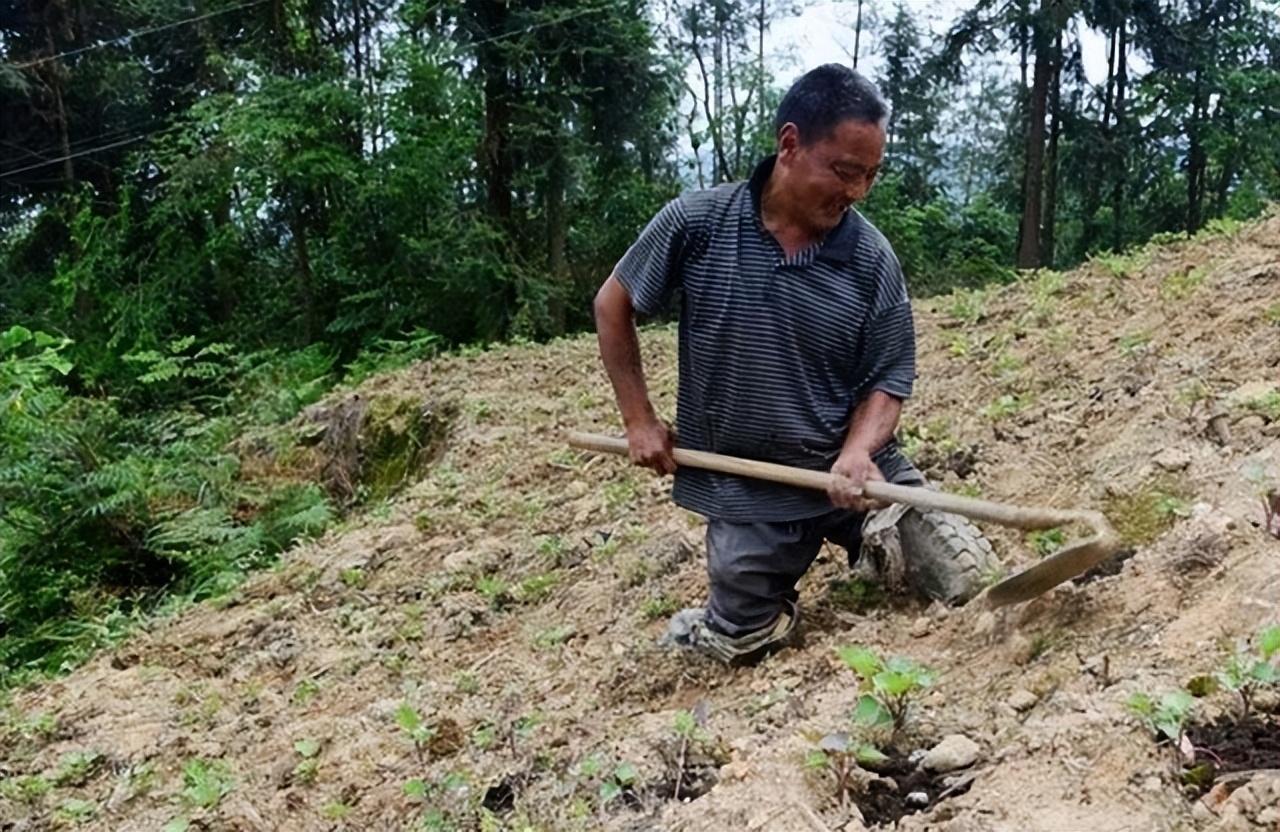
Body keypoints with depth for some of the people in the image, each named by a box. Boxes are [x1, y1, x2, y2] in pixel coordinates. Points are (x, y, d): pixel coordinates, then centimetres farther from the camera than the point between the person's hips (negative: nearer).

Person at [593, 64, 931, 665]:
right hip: (747, 488, -1)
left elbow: (886, 383, -6)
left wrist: (857, 453, -27)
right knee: (743, 646, 8)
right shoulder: (696, 223, -13)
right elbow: (613, 305, 1)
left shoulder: (873, 259, -11)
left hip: (856, 473, 1)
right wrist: (639, 419, -1)